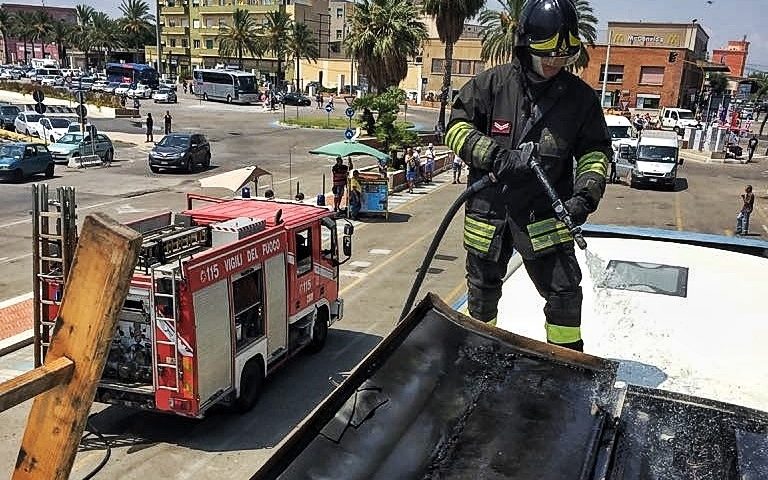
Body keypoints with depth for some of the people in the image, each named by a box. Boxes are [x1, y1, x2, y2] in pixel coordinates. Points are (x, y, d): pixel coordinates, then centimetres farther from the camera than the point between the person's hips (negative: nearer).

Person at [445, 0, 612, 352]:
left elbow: (595, 151, 5)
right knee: (483, 287, 17)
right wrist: (496, 157, -20)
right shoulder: (493, 82, -7)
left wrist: (586, 194, -12)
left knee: (564, 291, -3)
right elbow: (457, 127, -5)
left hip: (544, 214, 0)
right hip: (488, 208, 0)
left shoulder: (580, 96, -2)